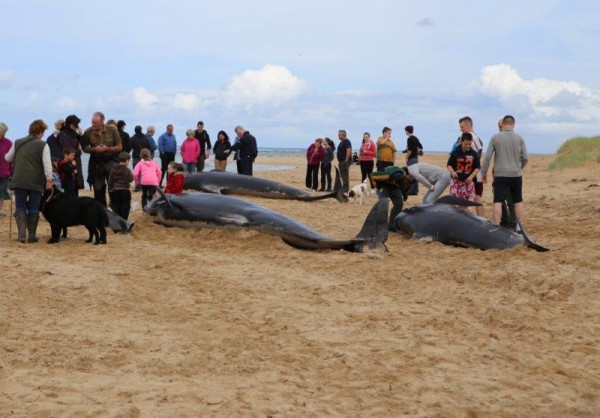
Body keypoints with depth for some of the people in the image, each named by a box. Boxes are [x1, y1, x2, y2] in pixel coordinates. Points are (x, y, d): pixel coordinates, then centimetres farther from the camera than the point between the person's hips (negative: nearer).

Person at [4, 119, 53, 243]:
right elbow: (47, 164, -11)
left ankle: (21, 233, -7)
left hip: (19, 181, 2)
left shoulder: (17, 143, 7)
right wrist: (49, 180, -9)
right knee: (34, 209, 9)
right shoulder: (43, 145, -4)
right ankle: (32, 235, 10)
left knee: (20, 207, 9)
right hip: (36, 182, -2)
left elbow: (8, 158, 18)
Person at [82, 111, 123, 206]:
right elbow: (85, 148, 3)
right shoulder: (88, 132, -7)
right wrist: (94, 149, -17)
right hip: (96, 162, 1)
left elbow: (119, 147, -2)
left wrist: (107, 149, -18)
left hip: (110, 160, -1)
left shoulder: (112, 130, -7)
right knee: (98, 188, 6)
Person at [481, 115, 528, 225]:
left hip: (500, 175, -2)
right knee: (518, 202, 13)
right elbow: (525, 158, 2)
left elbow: (487, 157, -5)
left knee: (498, 202, -3)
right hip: (516, 175, 2)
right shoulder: (519, 138, 2)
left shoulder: (495, 138, -3)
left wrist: (484, 173, 4)